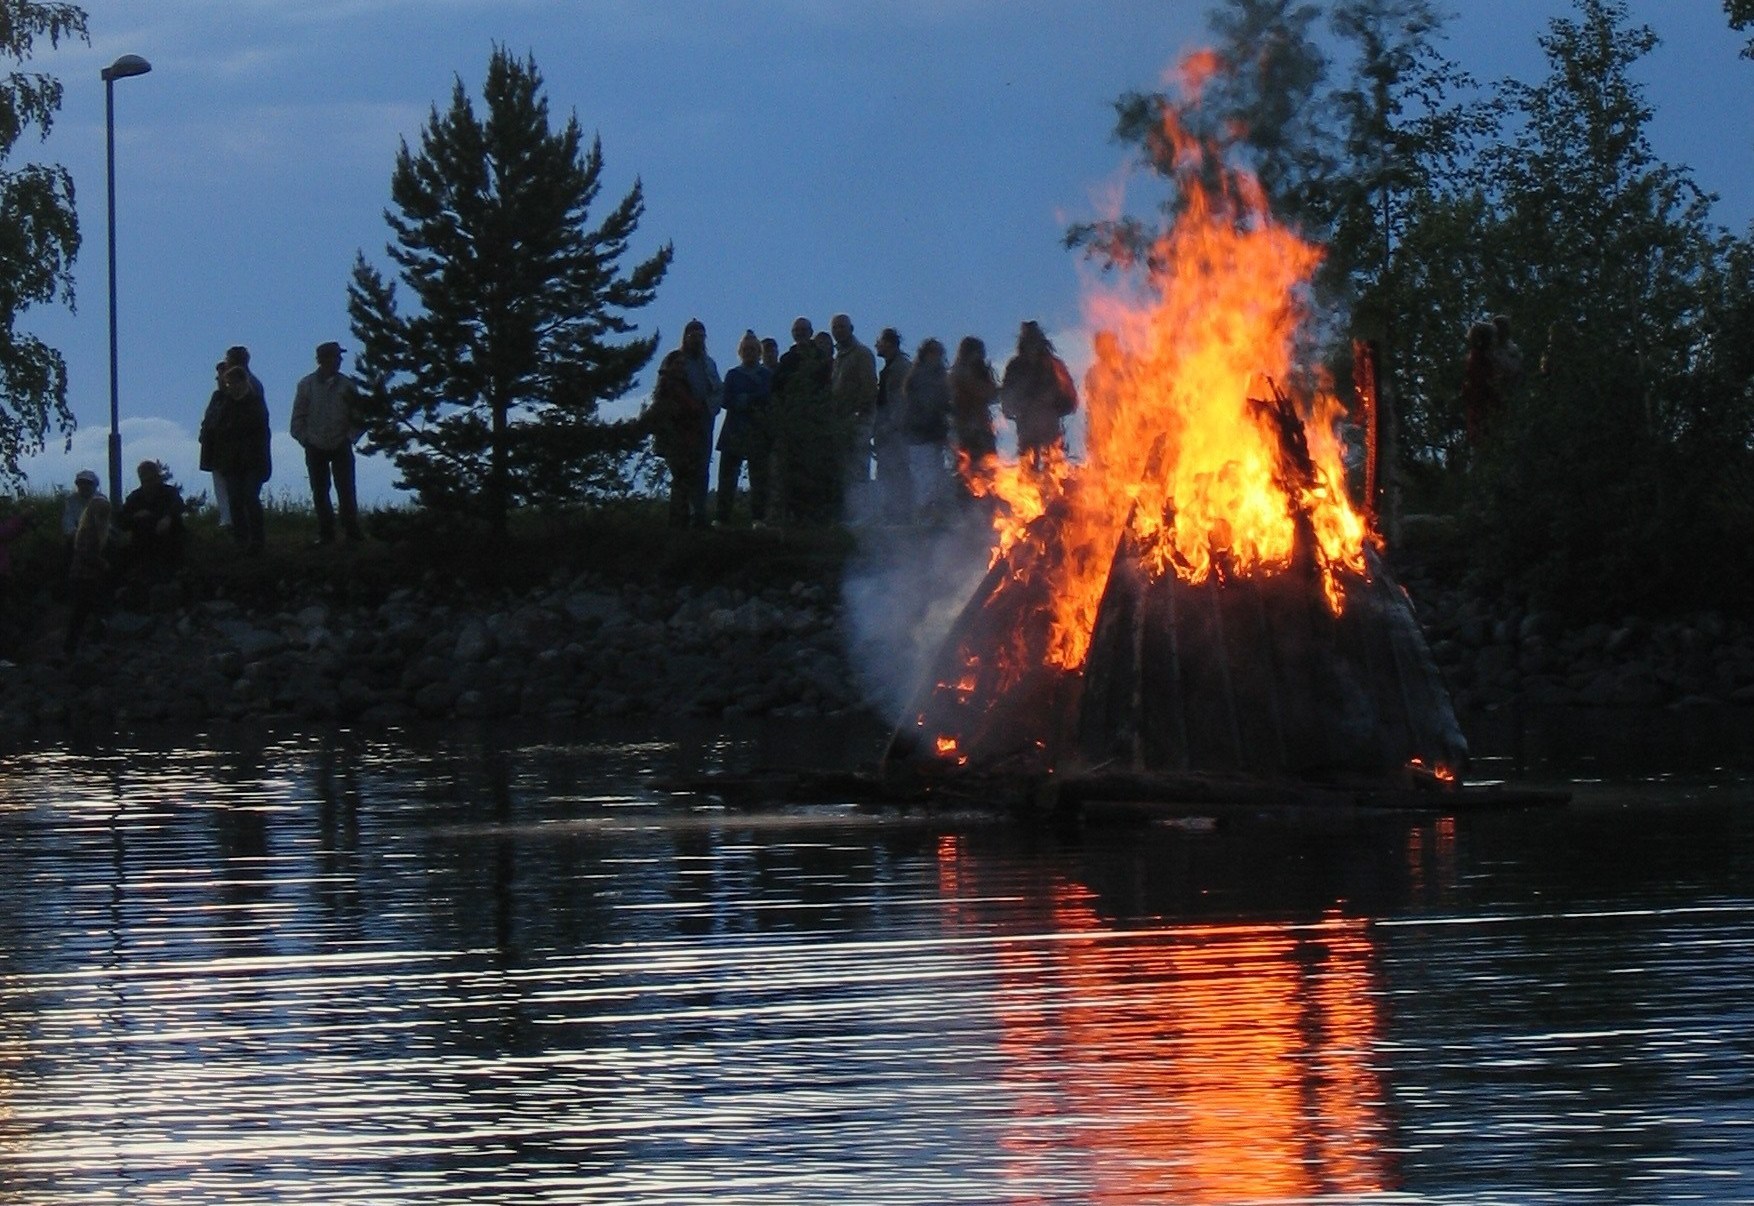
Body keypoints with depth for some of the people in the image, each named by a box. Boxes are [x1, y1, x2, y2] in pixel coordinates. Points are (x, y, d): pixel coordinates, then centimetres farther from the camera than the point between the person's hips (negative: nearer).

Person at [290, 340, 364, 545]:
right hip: (316, 449, 1)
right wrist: (306, 440, -3)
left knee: (346, 492, -6)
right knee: (319, 494, 4)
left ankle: (352, 533, -1)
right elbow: (298, 418, 5)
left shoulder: (347, 385, 1)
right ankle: (325, 534, 11)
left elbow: (359, 417, 7)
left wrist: (350, 438, -3)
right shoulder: (307, 384, 1)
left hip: (341, 448, -1)